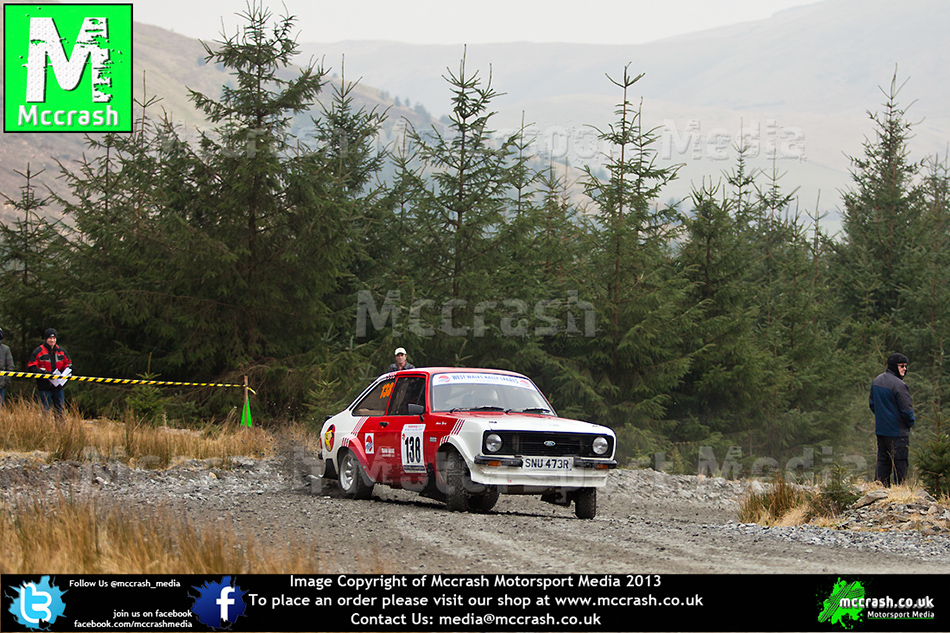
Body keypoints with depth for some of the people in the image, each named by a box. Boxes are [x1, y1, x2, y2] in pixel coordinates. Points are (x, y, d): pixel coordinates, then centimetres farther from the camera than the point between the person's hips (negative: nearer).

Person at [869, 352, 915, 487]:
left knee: (883, 462, 14)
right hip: (897, 432, -8)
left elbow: (872, 403, 18)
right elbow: (906, 409, -19)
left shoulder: (876, 381, 8)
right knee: (900, 463, -2)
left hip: (880, 430, 8)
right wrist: (911, 421, -1)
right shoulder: (898, 385, -20)